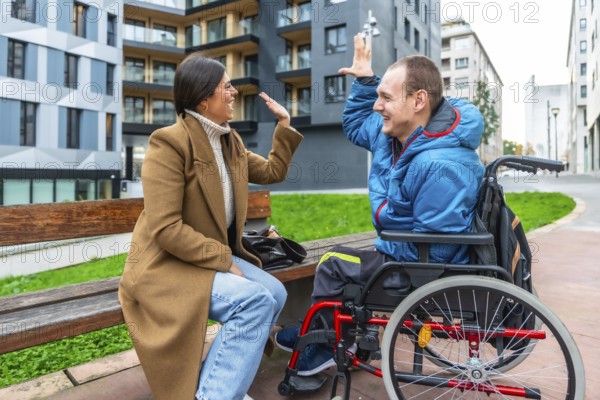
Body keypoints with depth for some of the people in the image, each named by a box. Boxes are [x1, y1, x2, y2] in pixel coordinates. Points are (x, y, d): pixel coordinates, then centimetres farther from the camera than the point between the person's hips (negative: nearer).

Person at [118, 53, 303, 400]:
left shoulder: (231, 142, 8)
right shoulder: (169, 142, -18)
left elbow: (273, 172, 19)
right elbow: (165, 229, -24)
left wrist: (285, 123, 13)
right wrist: (224, 259, -21)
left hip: (217, 256, 9)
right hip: (168, 265, -8)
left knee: (275, 292, -7)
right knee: (255, 300, -26)